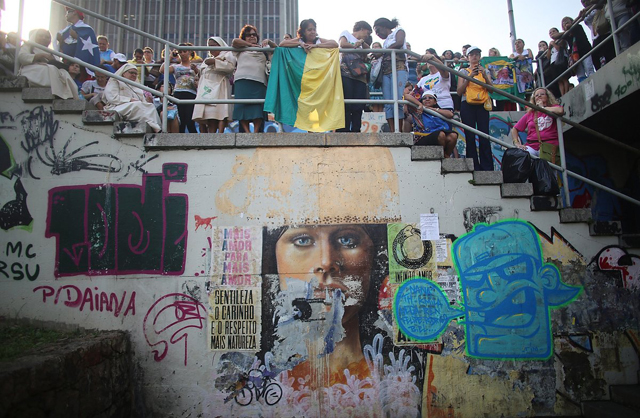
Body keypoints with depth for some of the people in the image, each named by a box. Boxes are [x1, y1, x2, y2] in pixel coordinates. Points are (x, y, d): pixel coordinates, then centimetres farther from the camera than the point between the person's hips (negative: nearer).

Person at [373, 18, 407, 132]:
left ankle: (399, 131, -18)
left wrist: (381, 52, -5)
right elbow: (383, 56, 21)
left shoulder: (398, 31, 13)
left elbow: (399, 43, -8)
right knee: (387, 104, -6)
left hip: (398, 69, -7)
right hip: (386, 72, 7)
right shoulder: (386, 41, 31)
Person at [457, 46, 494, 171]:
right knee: (470, 137, -5)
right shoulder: (463, 71, 12)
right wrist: (470, 77, -9)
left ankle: (487, 168, -8)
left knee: (484, 137, -8)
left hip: (482, 105, 1)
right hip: (467, 106, -1)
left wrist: (485, 76, -10)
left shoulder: (485, 71, 16)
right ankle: (474, 168, -2)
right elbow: (459, 92, 1)